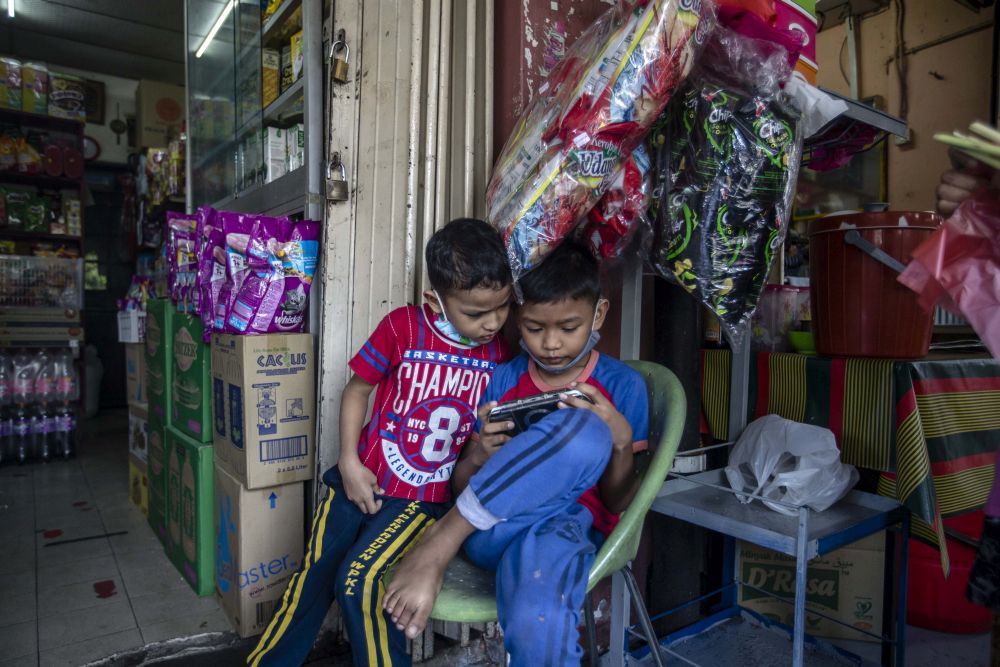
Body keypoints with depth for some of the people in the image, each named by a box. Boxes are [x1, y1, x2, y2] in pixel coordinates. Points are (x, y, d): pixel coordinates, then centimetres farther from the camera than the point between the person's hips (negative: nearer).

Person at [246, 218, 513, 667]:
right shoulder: (402, 326, -11)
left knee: (358, 580, -15)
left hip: (427, 497, -1)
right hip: (365, 480, 1)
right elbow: (356, 390, 0)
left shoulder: (501, 352, -5)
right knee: (314, 577, 8)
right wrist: (350, 462, -6)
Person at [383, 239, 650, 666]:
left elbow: (617, 503, 5)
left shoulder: (623, 386, 4)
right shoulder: (503, 379, 9)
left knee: (538, 622, -42)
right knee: (583, 430, -32)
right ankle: (445, 541, -21)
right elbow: (461, 486, 10)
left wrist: (620, 441, -15)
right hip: (489, 527, 1)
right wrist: (481, 453, -13)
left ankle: (441, 540, -18)